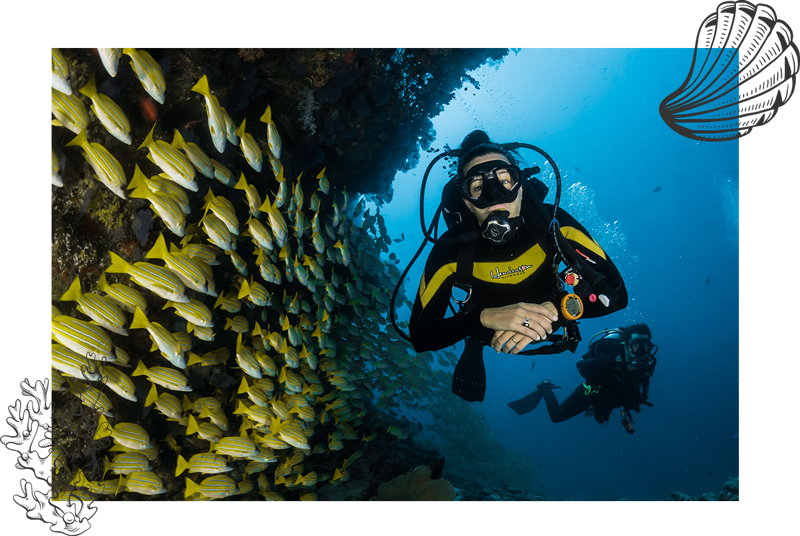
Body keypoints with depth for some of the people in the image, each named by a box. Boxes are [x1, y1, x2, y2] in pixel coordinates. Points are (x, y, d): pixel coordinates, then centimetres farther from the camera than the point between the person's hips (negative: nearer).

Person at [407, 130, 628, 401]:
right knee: (469, 392, 15)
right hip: (487, 328, -1)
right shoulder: (451, 249, -37)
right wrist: (483, 318, -54)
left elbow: (615, 292, -36)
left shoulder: (553, 223, -34)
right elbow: (419, 335, -37)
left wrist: (553, 309, -53)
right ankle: (473, 356, 46)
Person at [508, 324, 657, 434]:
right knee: (557, 416, 2)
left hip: (611, 398, 5)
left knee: (601, 419, 34)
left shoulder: (647, 364, -29)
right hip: (592, 391, -5)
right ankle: (545, 389, 26)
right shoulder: (612, 361, -43)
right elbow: (581, 365, -31)